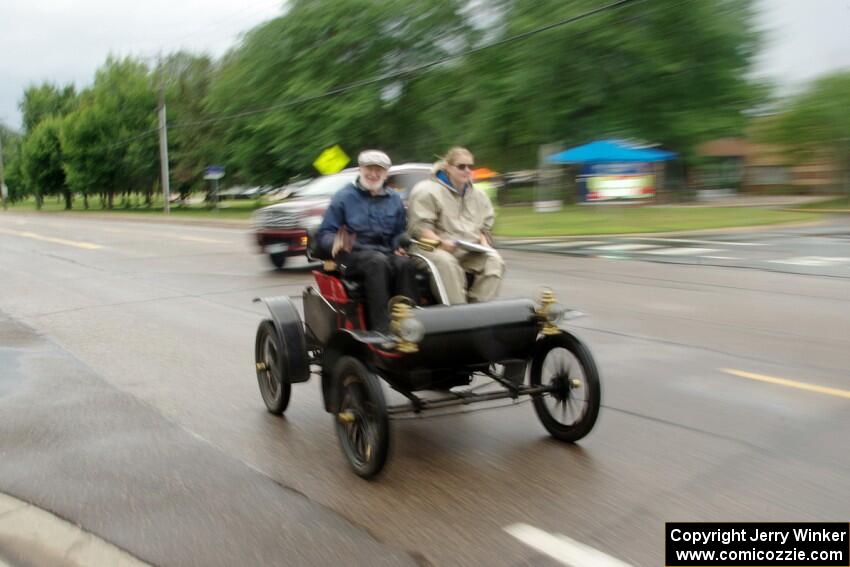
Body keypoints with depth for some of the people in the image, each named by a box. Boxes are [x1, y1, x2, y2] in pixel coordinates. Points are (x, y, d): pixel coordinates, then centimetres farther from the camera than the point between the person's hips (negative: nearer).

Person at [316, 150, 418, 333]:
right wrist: (335, 243, -20)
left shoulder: (394, 199, 18)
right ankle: (381, 329, -44)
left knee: (405, 264, -31)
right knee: (378, 262, -37)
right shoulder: (344, 197, 6)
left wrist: (399, 246, 1)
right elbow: (324, 233, 3)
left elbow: (400, 233, 24)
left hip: (386, 252, 4)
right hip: (354, 254, -3)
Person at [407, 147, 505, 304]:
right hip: (434, 248, -4)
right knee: (446, 262, -38)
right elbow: (420, 226, -8)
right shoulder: (426, 191, 0)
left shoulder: (479, 195, 20)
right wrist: (441, 242, -23)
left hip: (471, 251, 5)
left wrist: (483, 242, 2)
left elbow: (484, 226, 25)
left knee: (494, 260, -24)